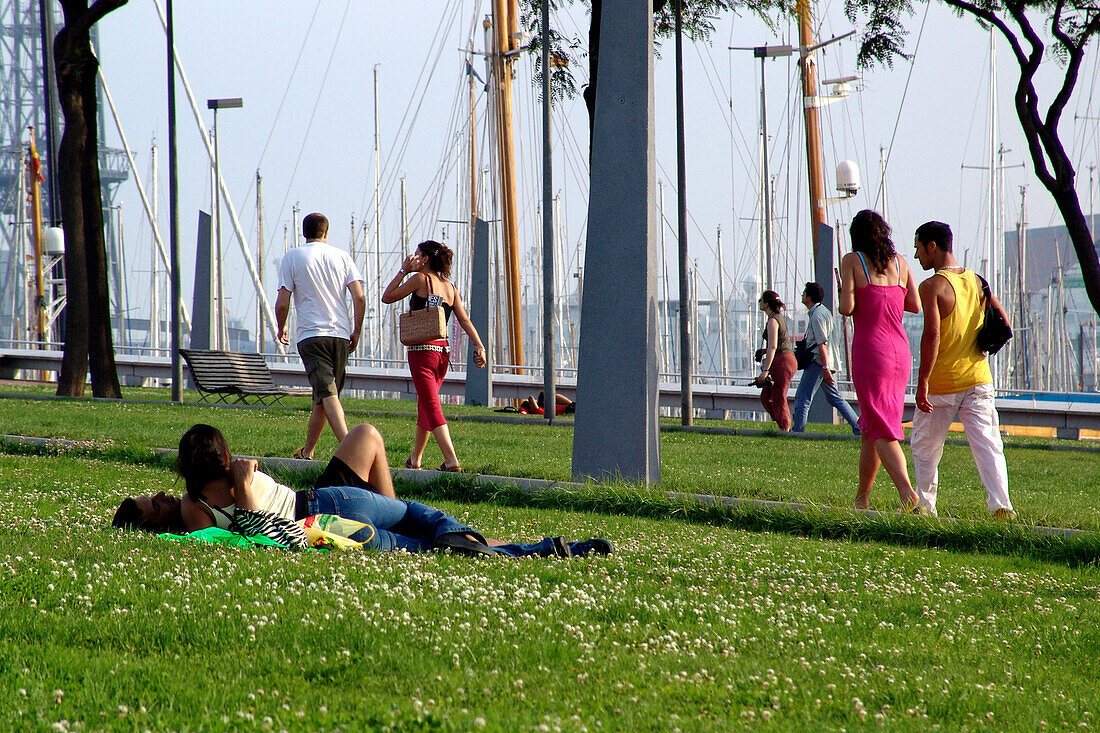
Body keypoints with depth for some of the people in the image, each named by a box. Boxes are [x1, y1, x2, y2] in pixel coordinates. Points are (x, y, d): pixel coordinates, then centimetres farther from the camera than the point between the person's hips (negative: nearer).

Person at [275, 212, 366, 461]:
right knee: (323, 395, 15)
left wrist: (281, 328, 17)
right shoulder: (342, 257, 9)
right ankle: (308, 451, 27)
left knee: (327, 394, -14)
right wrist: (356, 332, 12)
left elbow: (282, 303, -2)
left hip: (311, 335, -4)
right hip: (340, 334, 4)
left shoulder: (293, 258, 2)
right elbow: (359, 298, 1)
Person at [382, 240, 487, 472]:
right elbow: (464, 320, 6)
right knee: (425, 404, 20)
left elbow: (387, 297, 1)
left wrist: (403, 271, 5)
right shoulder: (450, 287, 12)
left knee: (431, 407, -10)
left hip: (422, 349, -7)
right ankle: (415, 458, 30)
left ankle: (451, 460, -22)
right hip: (443, 350, 7)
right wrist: (479, 346, 0)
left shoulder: (420, 279, -5)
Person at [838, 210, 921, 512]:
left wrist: (842, 294, 9)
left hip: (870, 350, -5)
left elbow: (847, 308, -12)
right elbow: (915, 305, 10)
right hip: (900, 352, 5)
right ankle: (862, 497, 25)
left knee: (881, 430, -7)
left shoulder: (852, 261, -4)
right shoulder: (899, 262, 8)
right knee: (869, 426, 17)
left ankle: (907, 491, -25)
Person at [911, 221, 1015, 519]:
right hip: (978, 380, 5)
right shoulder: (976, 281, 8)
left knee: (924, 447, 14)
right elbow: (1003, 323, 7)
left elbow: (932, 335, -20)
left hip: (941, 384, -5)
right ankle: (1000, 504, -18)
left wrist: (922, 383, -20)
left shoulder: (932, 287, -11)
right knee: (987, 443, -3)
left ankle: (925, 504, 20)